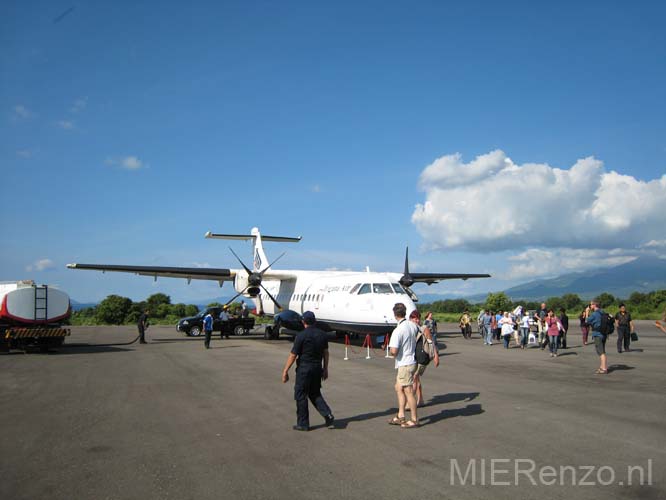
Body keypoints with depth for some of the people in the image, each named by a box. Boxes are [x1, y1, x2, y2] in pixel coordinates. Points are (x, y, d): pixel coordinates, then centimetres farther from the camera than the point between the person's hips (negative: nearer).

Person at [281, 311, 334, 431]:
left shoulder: (301, 336, -15)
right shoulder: (322, 335, 4)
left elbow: (293, 355, -13)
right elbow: (325, 353, 10)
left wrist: (285, 371, -7)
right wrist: (325, 369, 20)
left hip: (304, 368, -6)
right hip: (317, 368, 6)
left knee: (301, 396, 6)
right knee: (315, 394, 19)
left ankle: (303, 424, 13)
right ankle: (328, 416, 6)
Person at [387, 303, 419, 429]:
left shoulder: (398, 331, -22)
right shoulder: (413, 326, 2)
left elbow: (394, 351, -25)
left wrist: (392, 353, -2)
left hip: (404, 364, -9)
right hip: (411, 360, 9)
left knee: (408, 391, 1)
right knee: (399, 388, 17)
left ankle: (414, 420, 10)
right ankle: (400, 416, 22)